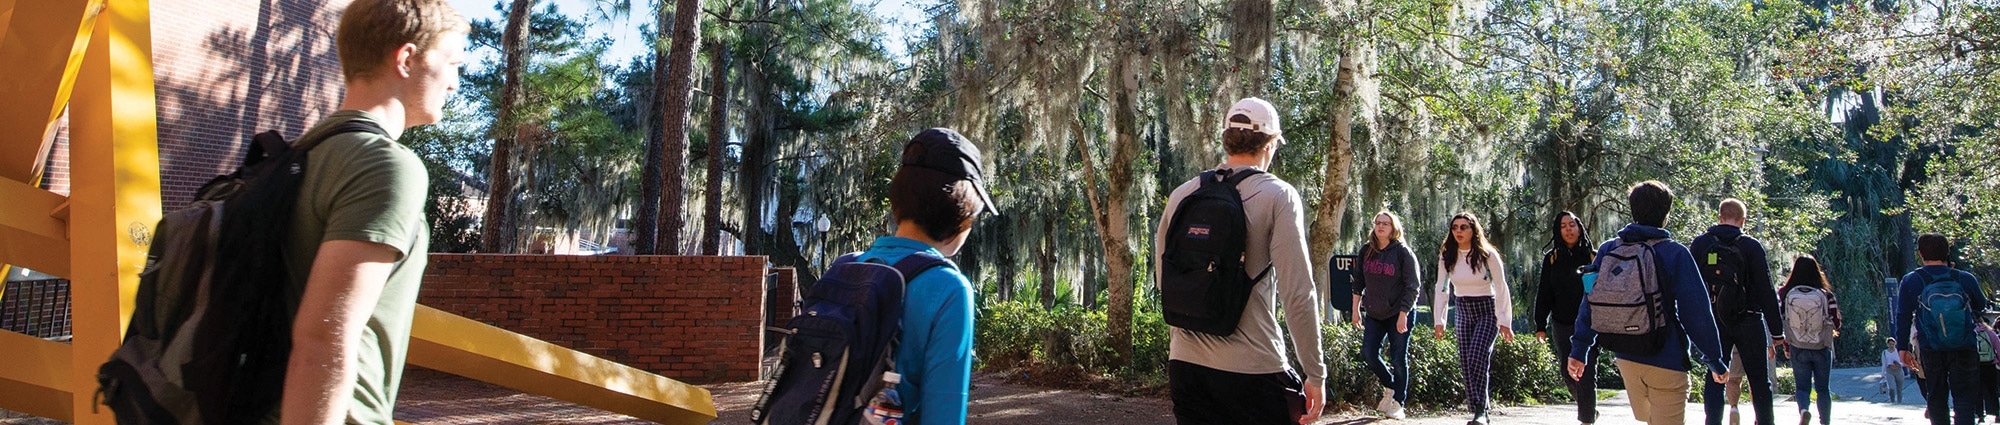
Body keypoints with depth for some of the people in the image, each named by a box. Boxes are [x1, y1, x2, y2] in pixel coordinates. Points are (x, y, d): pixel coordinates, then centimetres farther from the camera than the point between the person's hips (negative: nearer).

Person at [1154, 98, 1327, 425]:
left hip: (1184, 362, 5)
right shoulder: (1278, 196, -6)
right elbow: (1298, 293, -11)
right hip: (1252, 369, -5)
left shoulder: (1181, 195, 8)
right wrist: (1316, 373, -5)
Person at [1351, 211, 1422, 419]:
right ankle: (1390, 387, 24)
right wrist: (1356, 309, 8)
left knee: (1398, 359, -1)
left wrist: (1403, 314, -15)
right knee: (1368, 353, -1)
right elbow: (1359, 282, 11)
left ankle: (1398, 403, 10)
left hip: (1398, 314, -5)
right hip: (1374, 314, 5)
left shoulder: (1403, 252, -9)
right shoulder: (1366, 251, 4)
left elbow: (1413, 286, -11)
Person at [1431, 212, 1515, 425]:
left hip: (1487, 310, -4)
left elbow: (1501, 289, -9)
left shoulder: (1487, 254, -11)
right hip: (1463, 311, 4)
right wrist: (1438, 320, 0)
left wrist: (1505, 321, -11)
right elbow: (1441, 289, 4)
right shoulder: (1446, 256, -1)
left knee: (1478, 357, -19)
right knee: (1465, 362, 0)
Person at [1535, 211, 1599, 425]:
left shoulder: (1592, 257, 0)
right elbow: (1544, 294, 7)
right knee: (1568, 375, 10)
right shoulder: (1551, 258, 6)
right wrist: (1541, 325, 2)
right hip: (1562, 326, 3)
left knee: (1586, 375, -7)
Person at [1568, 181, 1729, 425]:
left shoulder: (1608, 251, 1)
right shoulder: (1675, 254, -12)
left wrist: (1579, 349, 8)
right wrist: (1715, 360, -3)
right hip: (1666, 360, -5)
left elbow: (1590, 302, 2)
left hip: (1625, 358, 5)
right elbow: (1697, 312, -12)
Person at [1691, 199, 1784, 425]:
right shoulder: (1752, 246, -6)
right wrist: (1777, 330, -1)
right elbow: (1766, 292, -6)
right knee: (1759, 381, 9)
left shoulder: (1699, 244, 0)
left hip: (1714, 323, 2)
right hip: (1749, 323, -2)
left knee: (1714, 379, 7)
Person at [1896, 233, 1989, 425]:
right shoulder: (1965, 279, -2)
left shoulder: (1911, 281, -3)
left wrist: (1902, 348, 5)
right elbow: (1981, 307, 16)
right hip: (1965, 350, 0)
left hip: (1931, 352, 0)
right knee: (1965, 397, 1)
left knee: (1936, 398, 12)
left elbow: (1902, 317, -2)